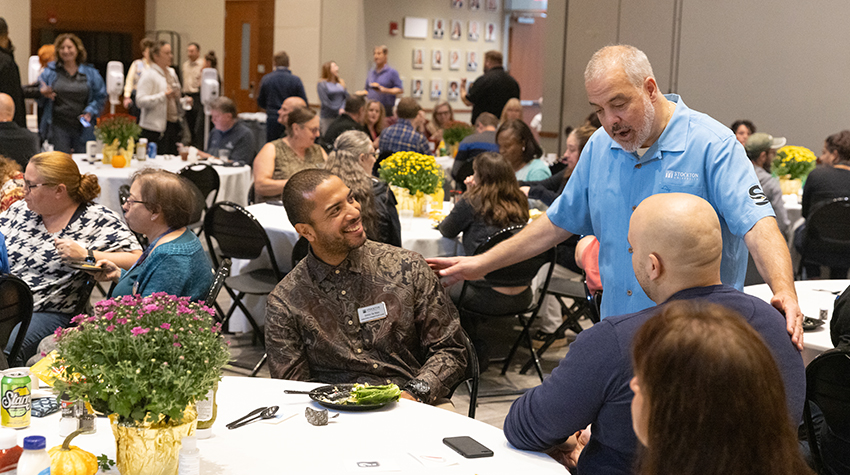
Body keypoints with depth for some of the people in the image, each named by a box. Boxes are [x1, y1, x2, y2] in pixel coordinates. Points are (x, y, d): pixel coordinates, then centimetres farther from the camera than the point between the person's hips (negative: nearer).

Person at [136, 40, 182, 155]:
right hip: (155, 127, -7)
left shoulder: (171, 72, 17)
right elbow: (140, 101, -19)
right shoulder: (148, 75, -8)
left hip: (173, 124, 8)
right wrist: (164, 96, -24)